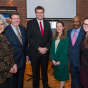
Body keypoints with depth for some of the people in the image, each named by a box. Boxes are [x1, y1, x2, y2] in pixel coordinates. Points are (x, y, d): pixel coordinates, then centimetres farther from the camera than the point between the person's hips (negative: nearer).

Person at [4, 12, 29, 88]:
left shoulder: (23, 28, 4)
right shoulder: (6, 30, -16)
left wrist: (26, 54, 10)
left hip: (23, 58, 6)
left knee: (21, 77, 21)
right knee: (13, 77, 14)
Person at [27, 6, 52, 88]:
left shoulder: (47, 23, 9)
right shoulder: (30, 23, -3)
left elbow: (50, 37, 8)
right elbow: (29, 38, -10)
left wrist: (46, 48, -7)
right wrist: (38, 48, -15)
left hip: (45, 51, 3)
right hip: (34, 52, -3)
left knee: (44, 69, 15)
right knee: (35, 70, 11)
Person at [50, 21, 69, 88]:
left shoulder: (66, 38, -8)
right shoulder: (54, 37, 6)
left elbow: (65, 51, -11)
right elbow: (51, 48, 4)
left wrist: (59, 60, -14)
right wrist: (53, 59, -5)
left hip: (62, 60, -5)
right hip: (55, 61, 5)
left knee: (62, 75, 5)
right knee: (58, 75, 14)